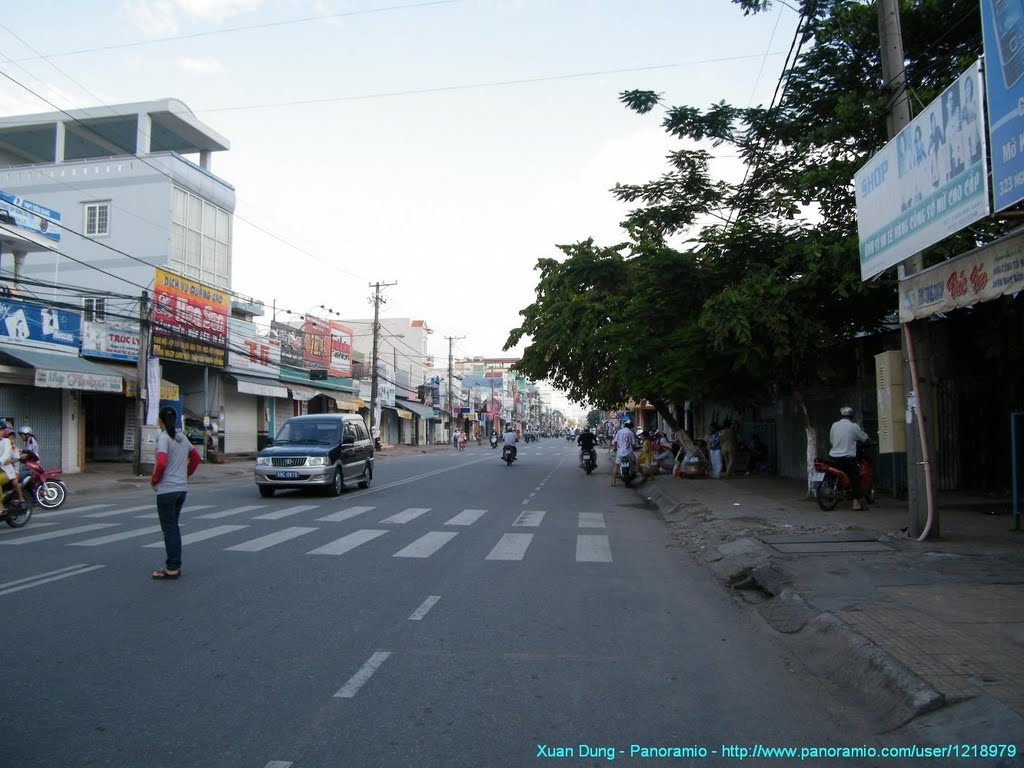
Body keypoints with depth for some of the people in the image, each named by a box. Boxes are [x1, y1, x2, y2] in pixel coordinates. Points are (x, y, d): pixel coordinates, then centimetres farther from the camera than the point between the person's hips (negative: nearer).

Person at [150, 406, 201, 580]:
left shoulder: (163, 437, -13)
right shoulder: (182, 437, 10)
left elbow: (162, 463, -22)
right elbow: (196, 457, 20)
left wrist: (154, 480, -8)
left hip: (166, 490, -7)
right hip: (182, 488, 7)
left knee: (169, 529, -1)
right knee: (173, 527, 16)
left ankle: (172, 568, 3)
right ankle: (176, 565, 20)